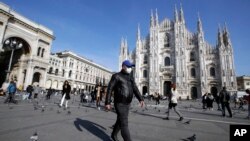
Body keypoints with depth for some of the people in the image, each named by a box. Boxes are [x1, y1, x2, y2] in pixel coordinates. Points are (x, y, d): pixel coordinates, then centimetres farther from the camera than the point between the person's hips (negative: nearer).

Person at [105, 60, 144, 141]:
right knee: (124, 124, -9)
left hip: (127, 104, 7)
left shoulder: (130, 78, 11)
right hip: (119, 104, -7)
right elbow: (109, 89, -12)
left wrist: (141, 99, -13)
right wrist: (107, 103, -17)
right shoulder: (116, 76, -10)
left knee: (120, 121, 21)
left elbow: (135, 89, 2)